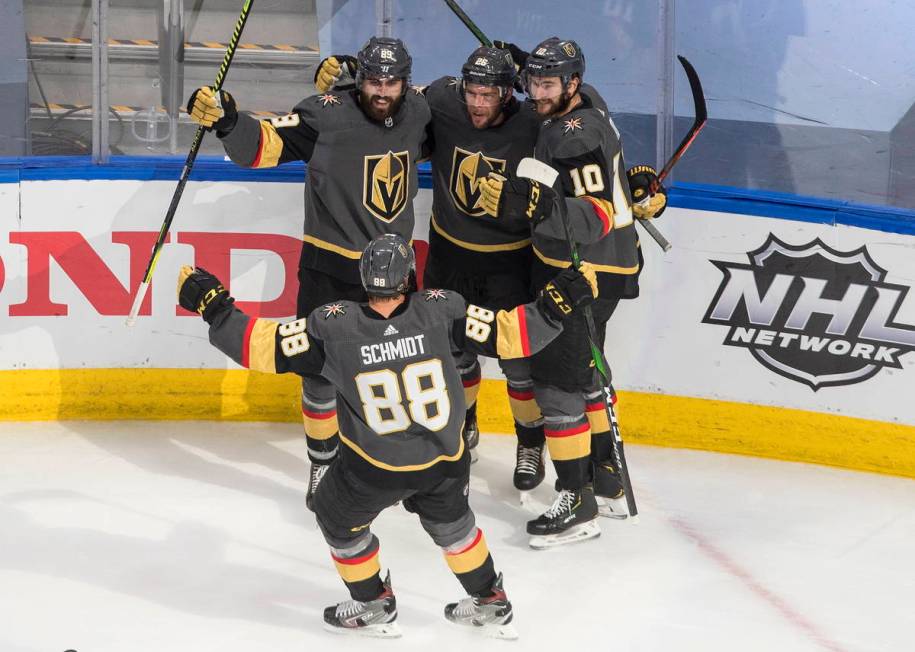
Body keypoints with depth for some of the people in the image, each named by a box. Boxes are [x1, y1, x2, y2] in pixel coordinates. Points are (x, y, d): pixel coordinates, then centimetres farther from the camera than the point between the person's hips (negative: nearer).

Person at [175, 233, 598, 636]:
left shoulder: (333, 326, -19)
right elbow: (509, 334, -16)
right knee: (450, 521, 31)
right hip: (445, 462, 2)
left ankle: (372, 606, 39)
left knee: (338, 518, 27)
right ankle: (490, 604, 41)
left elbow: (265, 347, -15)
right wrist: (557, 305, -5)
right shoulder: (440, 309, -17)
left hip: (373, 468, -2)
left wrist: (214, 307, -6)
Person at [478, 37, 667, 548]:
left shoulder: (575, 136, -25)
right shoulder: (584, 102, 4)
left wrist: (537, 204, -45)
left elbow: (596, 218, -32)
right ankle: (608, 484, 31)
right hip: (572, 267, 11)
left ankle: (578, 506, -3)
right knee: (581, 372, 20)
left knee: (558, 382, -8)